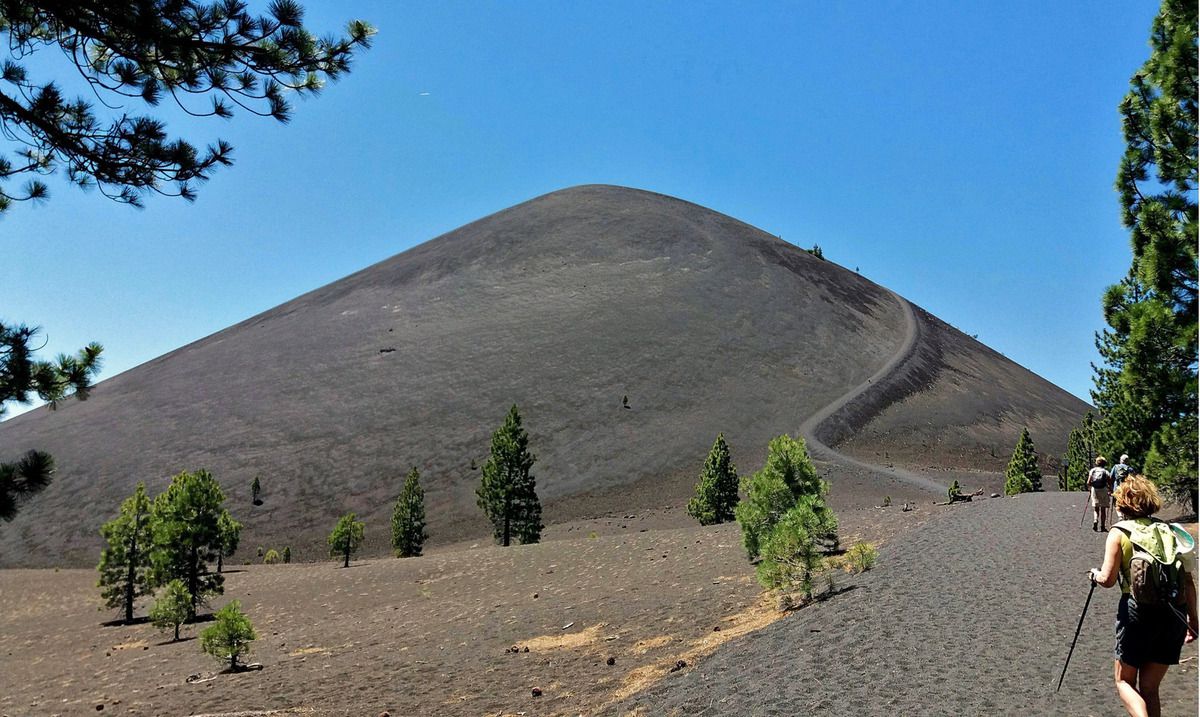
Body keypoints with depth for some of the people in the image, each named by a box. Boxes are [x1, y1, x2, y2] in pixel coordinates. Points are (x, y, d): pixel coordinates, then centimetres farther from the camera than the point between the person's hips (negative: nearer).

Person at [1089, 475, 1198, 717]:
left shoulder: (1120, 532, -3)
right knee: (1150, 688, 17)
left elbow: (1108, 579, -10)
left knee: (1123, 681, 10)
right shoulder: (1169, 531, 9)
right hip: (1175, 615, 5)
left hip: (1138, 612, -4)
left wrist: (1095, 574, 11)